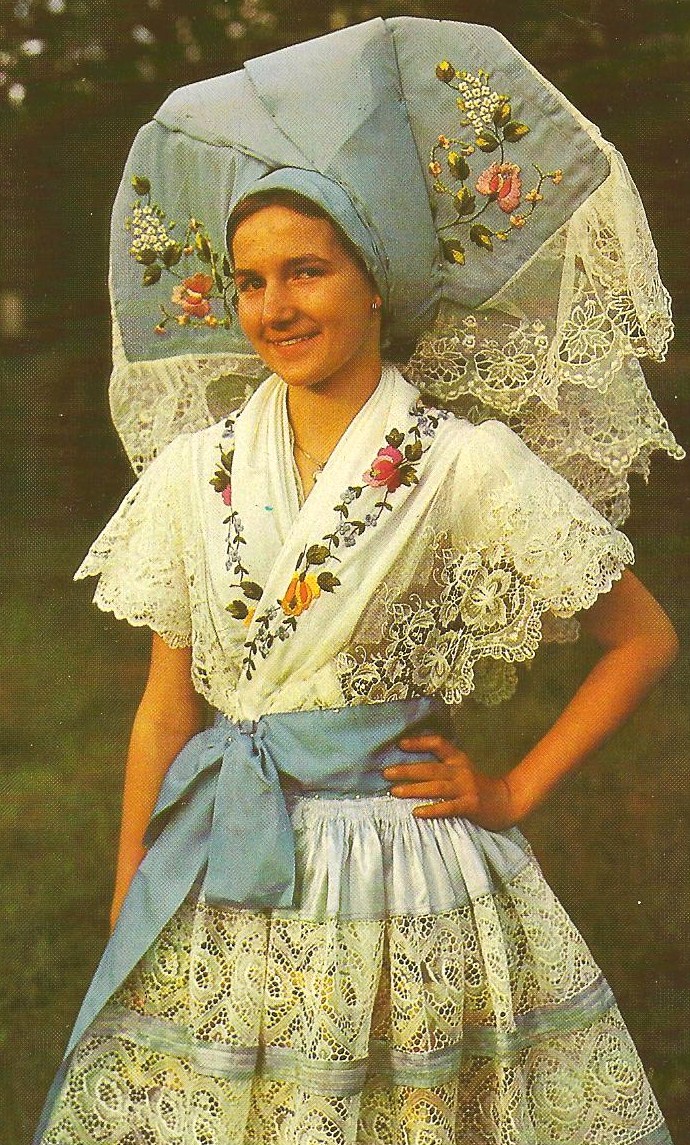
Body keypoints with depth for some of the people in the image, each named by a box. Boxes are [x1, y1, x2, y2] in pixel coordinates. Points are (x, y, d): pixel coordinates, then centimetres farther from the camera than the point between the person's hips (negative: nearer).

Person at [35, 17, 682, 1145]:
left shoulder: (468, 465, -5)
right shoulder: (195, 473, 4)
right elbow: (165, 711, 9)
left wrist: (514, 791, -2)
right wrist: (125, 914, 8)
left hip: (408, 895, -3)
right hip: (222, 894, 3)